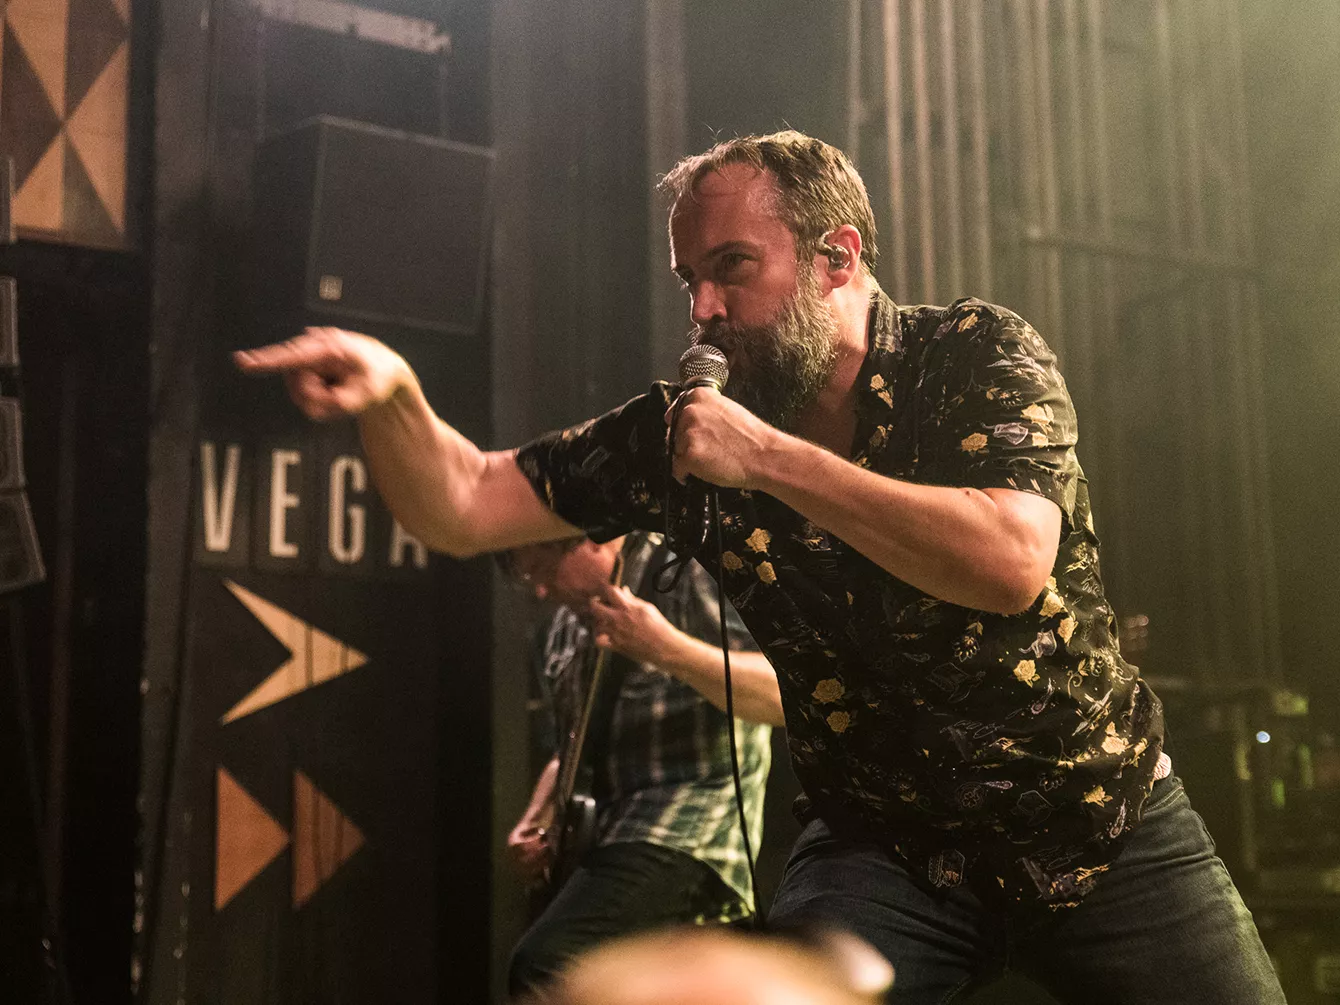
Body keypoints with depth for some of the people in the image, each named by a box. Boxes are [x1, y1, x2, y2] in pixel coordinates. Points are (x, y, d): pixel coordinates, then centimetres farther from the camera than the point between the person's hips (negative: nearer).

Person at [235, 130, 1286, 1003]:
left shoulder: (980, 356, -11)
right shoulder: (690, 423, -5)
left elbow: (1010, 561, -29)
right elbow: (463, 506, -6)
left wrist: (769, 457, -27)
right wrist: (391, 390, -27)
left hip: (1101, 824, 0)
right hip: (887, 844, 1)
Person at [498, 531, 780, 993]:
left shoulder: (687, 570, -7)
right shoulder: (566, 627, 18)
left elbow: (784, 696, -19)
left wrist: (664, 649, -30)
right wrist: (536, 822, 11)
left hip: (686, 837, -9)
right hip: (600, 847, 9)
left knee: (542, 969, -28)